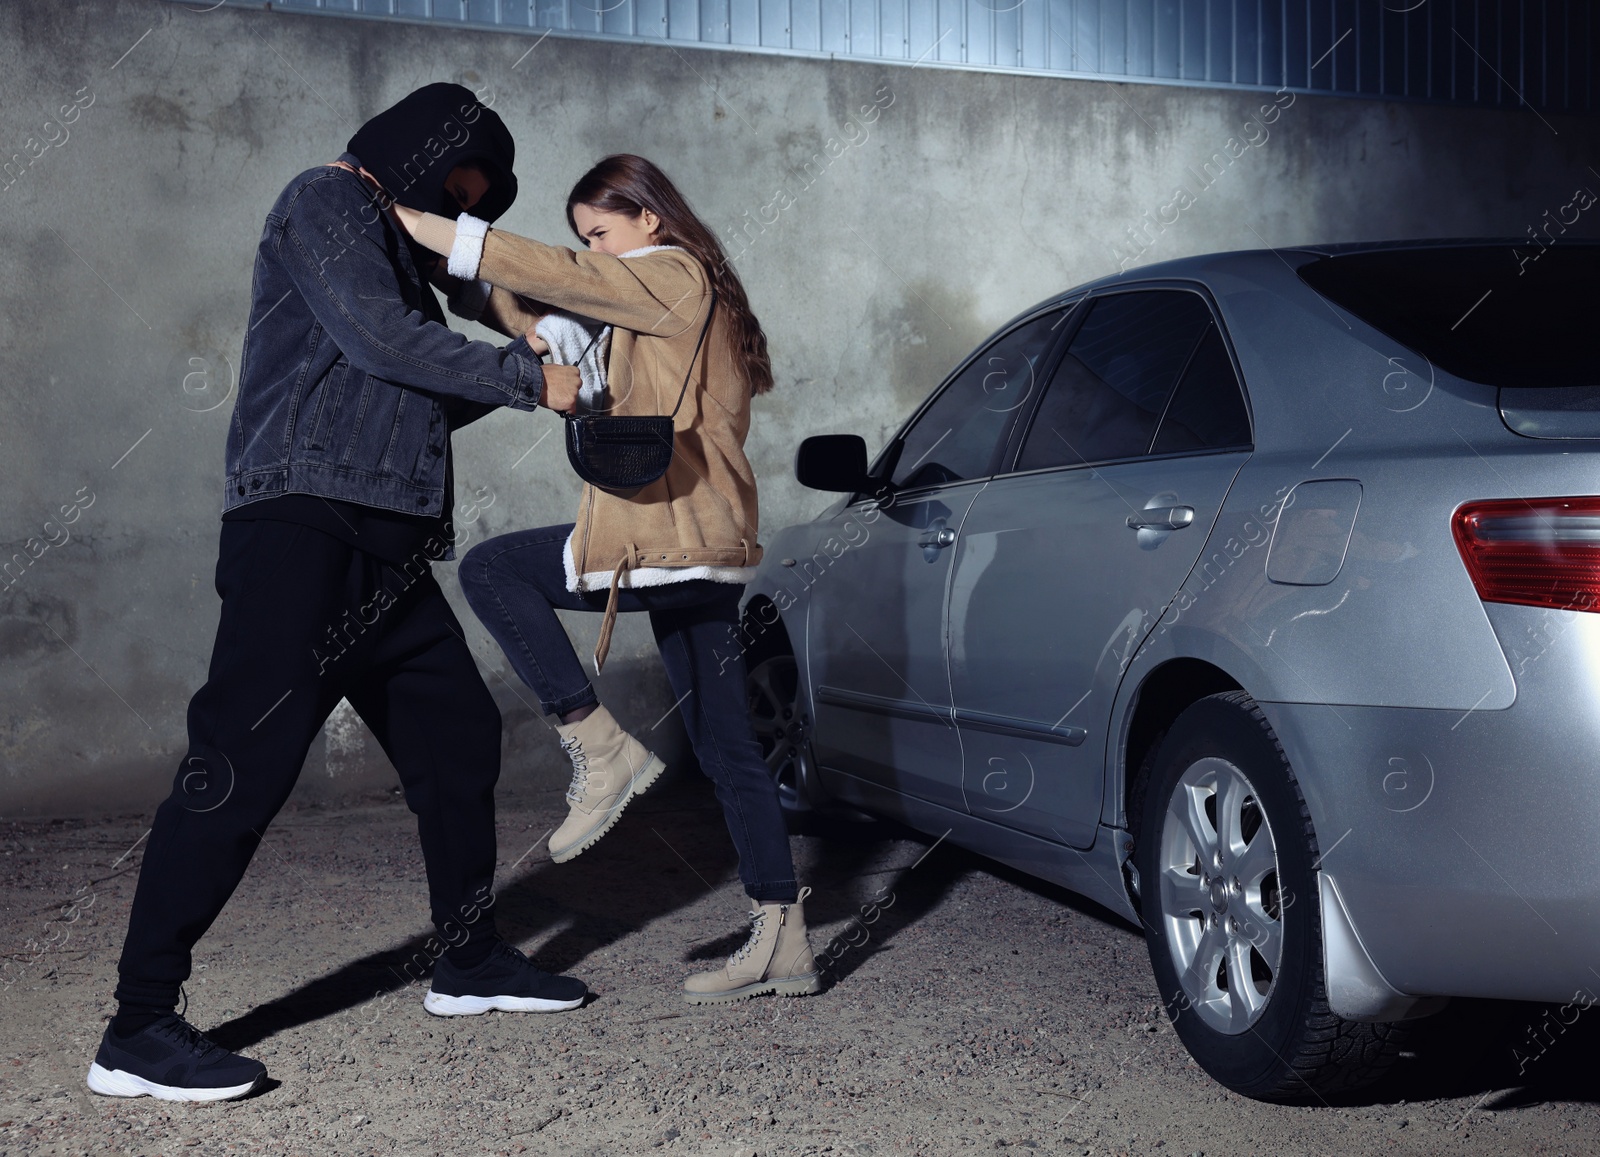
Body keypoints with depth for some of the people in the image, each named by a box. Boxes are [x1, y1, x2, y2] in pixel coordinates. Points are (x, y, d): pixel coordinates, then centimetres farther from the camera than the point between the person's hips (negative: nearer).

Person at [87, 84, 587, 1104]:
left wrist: (516, 363, 18)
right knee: (244, 764, -13)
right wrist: (526, 378, -4)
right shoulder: (329, 199, 1)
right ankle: (139, 1031, -9)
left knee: (459, 734, 13)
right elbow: (381, 339, -13)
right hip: (306, 527, -10)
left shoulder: (391, 244, 28)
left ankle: (470, 961, 27)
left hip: (385, 549, 10)